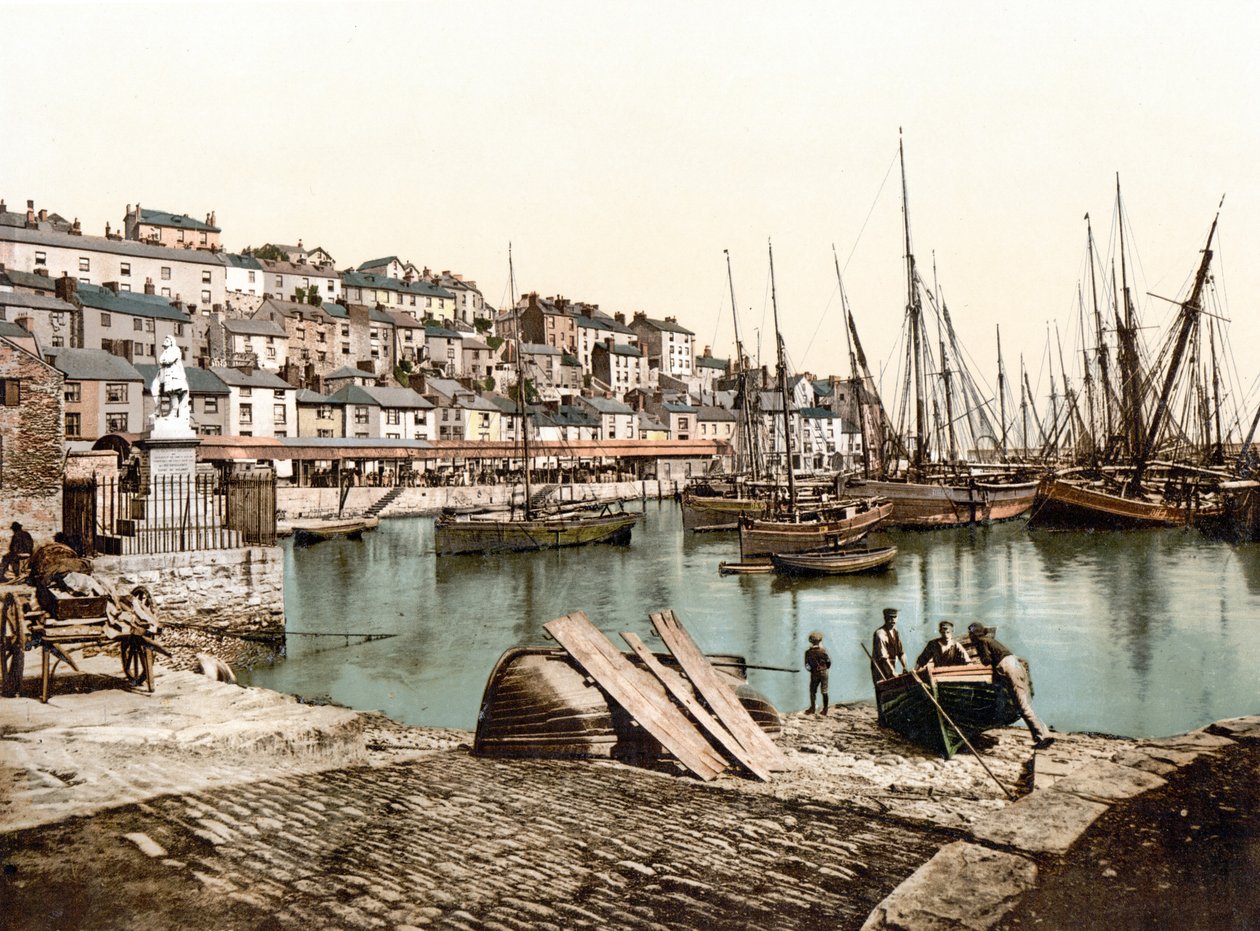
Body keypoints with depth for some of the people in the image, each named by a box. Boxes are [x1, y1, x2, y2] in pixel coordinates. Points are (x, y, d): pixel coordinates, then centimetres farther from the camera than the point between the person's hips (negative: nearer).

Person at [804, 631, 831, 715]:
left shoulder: (808, 652, -9)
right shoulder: (823, 651, -11)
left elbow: (807, 665, -6)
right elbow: (828, 662, -2)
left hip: (814, 674, 0)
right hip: (824, 673, 0)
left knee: (812, 691, 13)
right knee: (824, 691, 7)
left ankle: (813, 708, 9)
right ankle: (825, 709, 9)